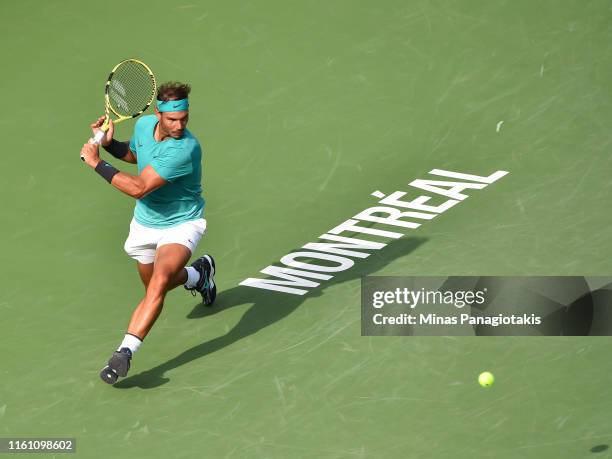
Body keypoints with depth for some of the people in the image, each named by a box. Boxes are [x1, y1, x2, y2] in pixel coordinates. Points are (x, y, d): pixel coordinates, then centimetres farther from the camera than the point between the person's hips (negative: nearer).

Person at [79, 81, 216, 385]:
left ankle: (125, 352, -34)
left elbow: (138, 188, -35)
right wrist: (108, 143, -5)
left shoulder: (184, 149, -34)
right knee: (154, 285, 24)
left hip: (181, 225, -7)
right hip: (145, 224, 7)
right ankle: (198, 274, 55)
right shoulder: (144, 125, -10)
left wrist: (96, 162, -28)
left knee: (159, 283, -30)